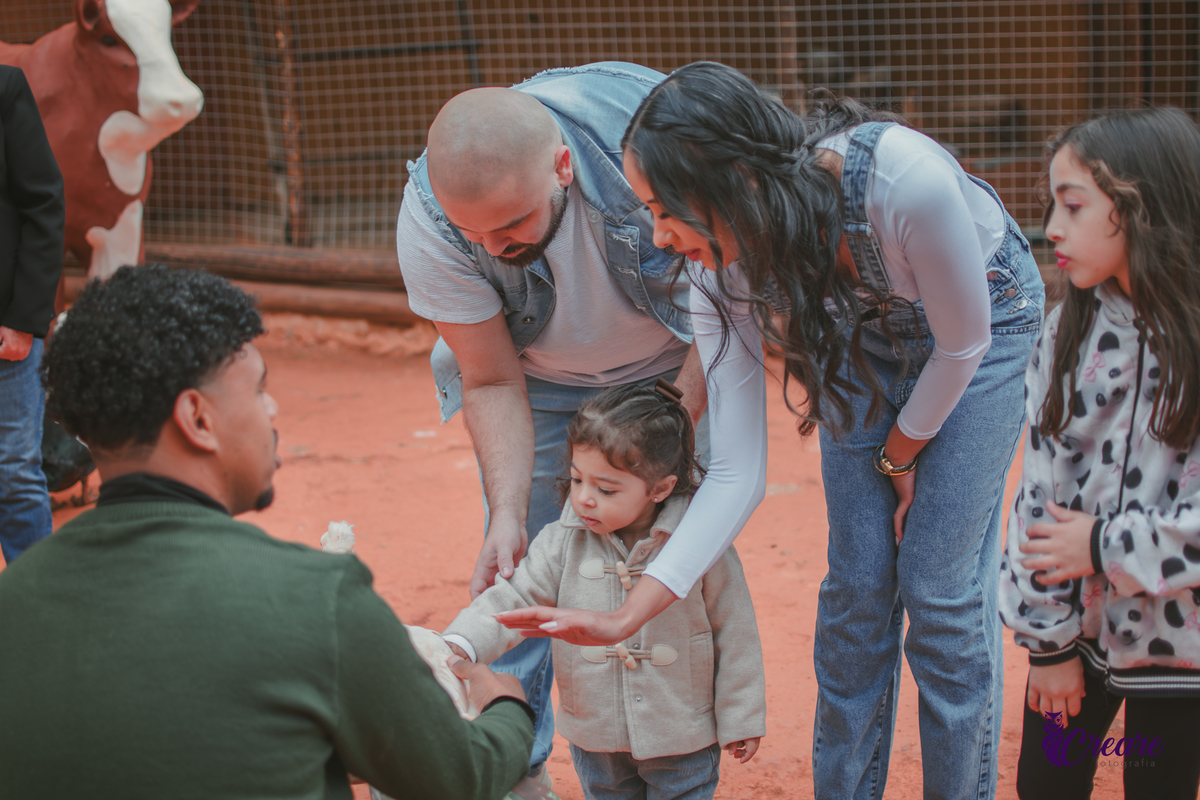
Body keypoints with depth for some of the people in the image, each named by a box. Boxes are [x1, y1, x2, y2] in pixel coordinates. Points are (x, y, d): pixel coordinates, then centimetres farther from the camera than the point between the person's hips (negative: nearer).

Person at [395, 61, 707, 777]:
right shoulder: (430, 224, -32)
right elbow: (493, 383, -17)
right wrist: (507, 516, -28)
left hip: (676, 368, 0)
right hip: (539, 382, 1)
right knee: (517, 571, -6)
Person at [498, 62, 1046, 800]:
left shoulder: (907, 181, -42)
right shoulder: (723, 266, -25)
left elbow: (962, 342, -22)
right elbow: (738, 471, -22)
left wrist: (901, 454, -6)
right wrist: (627, 617, -28)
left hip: (985, 320, -3)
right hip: (861, 331, 4)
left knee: (940, 586, -7)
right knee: (858, 582, -1)